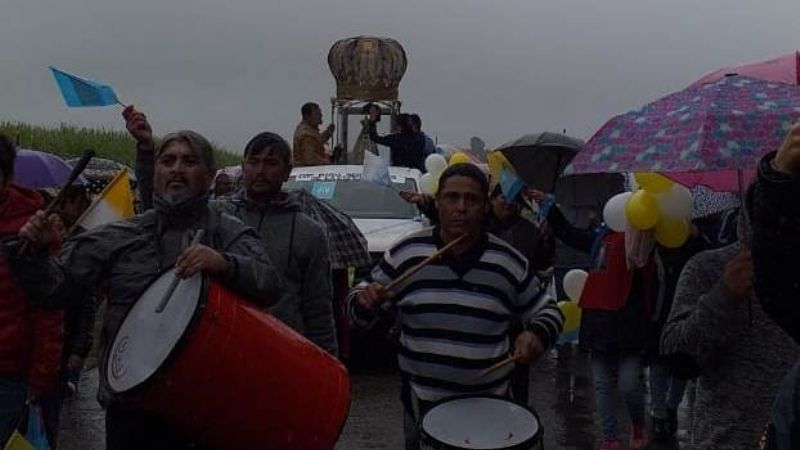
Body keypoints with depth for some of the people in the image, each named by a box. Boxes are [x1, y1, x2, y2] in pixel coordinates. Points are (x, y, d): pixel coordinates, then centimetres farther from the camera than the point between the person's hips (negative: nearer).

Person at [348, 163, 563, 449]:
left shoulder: (509, 262, -6)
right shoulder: (406, 253, -6)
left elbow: (546, 310, 6)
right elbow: (359, 302, 3)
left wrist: (536, 334, -15)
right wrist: (365, 301, -20)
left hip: (489, 404, 1)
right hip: (422, 403, 0)